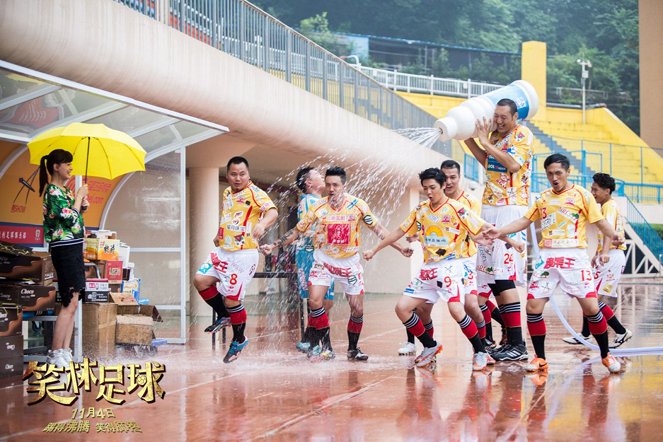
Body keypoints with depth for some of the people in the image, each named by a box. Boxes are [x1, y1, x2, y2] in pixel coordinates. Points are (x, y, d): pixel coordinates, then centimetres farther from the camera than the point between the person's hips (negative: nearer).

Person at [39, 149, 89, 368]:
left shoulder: (65, 191, 15)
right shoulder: (53, 191, -12)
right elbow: (69, 219, -20)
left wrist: (82, 207, 6)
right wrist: (79, 196, -9)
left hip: (75, 249, 9)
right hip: (64, 249, -9)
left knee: (72, 303, 8)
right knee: (70, 303, -9)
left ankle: (65, 351, 9)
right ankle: (55, 353, -5)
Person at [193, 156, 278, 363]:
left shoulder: (254, 193, -11)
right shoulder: (227, 193, 13)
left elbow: (273, 211, -29)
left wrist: (262, 224, -49)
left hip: (244, 254, -8)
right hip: (222, 251, 8)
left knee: (231, 298, -6)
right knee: (200, 280, -3)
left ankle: (239, 340, 15)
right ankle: (224, 316, 18)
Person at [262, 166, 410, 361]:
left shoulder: (357, 205, -9)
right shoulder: (318, 207, -8)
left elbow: (378, 229, -2)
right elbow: (297, 231, 2)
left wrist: (399, 247, -7)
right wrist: (273, 246, -2)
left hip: (350, 262, 0)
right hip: (323, 260, 0)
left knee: (357, 309, -1)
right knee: (314, 301, -18)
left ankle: (353, 348, 20)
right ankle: (325, 346, -5)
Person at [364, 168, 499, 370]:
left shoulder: (456, 209, -8)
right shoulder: (420, 210, 10)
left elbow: (484, 227, -12)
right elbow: (399, 232, 19)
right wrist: (374, 250, 21)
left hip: (449, 266, -6)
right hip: (428, 268, 7)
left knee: (455, 309, -27)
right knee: (402, 308, -2)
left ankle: (480, 352, -9)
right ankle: (431, 346, 15)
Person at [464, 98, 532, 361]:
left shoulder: (523, 135, -7)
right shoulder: (495, 134, 16)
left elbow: (514, 164, -20)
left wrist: (487, 143, -15)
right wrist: (468, 139, 17)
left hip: (511, 208, -8)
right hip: (490, 208, 8)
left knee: (504, 275, -15)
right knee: (489, 276, 6)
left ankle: (518, 345, -15)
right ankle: (510, 340, 11)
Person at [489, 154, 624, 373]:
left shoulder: (581, 195, 4)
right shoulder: (543, 198, 15)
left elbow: (599, 220, 1)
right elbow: (524, 221, 19)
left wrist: (612, 235, -19)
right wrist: (498, 232, 9)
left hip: (574, 256, -4)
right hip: (547, 257, 4)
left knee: (591, 307, -10)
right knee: (533, 306, -5)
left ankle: (606, 355, 9)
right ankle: (540, 358, 9)